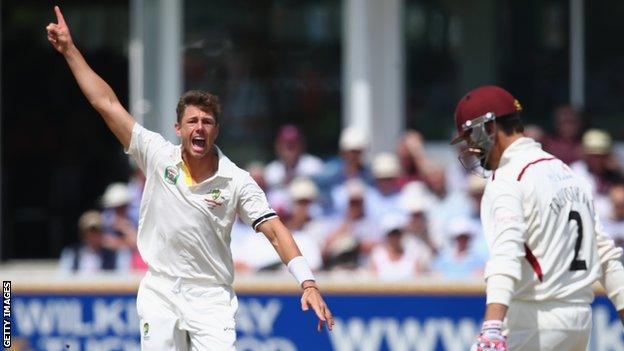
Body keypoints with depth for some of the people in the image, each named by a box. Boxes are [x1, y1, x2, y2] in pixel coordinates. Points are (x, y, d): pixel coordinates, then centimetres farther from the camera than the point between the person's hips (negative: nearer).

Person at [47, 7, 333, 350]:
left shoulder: (237, 182, -6)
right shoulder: (157, 155, -2)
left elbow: (275, 231, -10)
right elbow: (107, 103, 0)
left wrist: (308, 284, -22)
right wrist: (69, 49, -1)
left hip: (210, 298, -2)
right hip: (159, 293, 2)